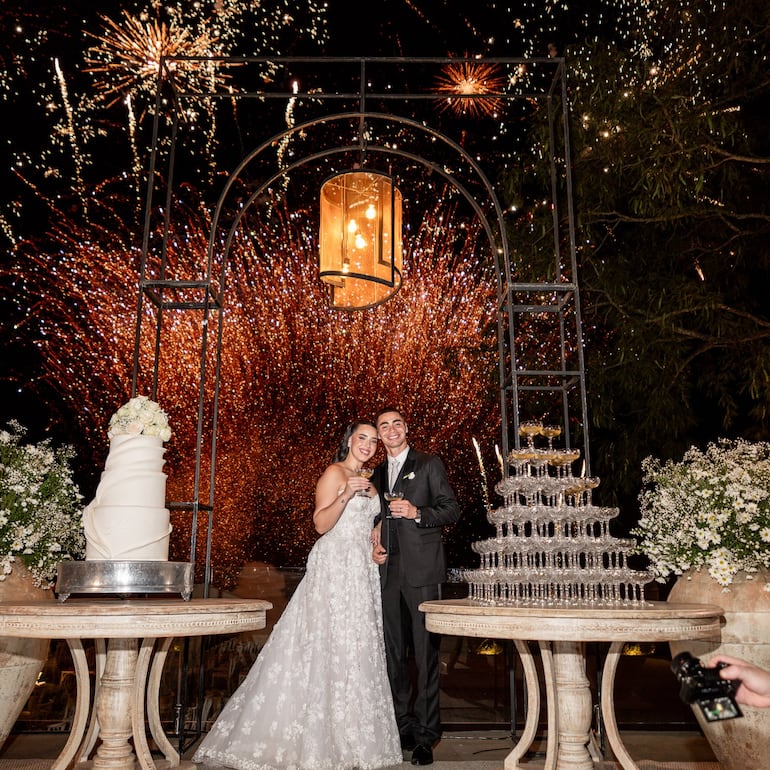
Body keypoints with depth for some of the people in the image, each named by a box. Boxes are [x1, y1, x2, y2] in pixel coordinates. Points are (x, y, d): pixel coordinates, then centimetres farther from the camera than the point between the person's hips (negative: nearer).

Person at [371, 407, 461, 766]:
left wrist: (417, 513, -16)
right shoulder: (378, 473, 19)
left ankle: (426, 735, 3)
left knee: (426, 652, -4)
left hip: (421, 569, -5)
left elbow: (452, 509, -1)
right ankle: (403, 725, 19)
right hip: (389, 570, 5)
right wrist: (374, 545, 7)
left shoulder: (429, 464, 4)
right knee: (393, 652, 8)